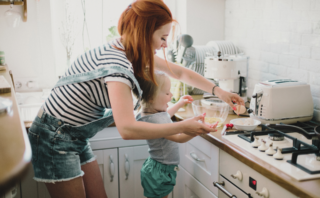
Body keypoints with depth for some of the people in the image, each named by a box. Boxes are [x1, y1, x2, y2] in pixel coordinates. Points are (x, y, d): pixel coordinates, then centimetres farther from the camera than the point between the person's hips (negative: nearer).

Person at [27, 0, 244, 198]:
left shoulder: (135, 53, 0)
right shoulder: (117, 60, -28)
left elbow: (180, 72, 13)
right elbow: (127, 128, -35)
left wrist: (218, 91, 8)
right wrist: (183, 127, -28)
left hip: (77, 139, 9)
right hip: (55, 140, -9)